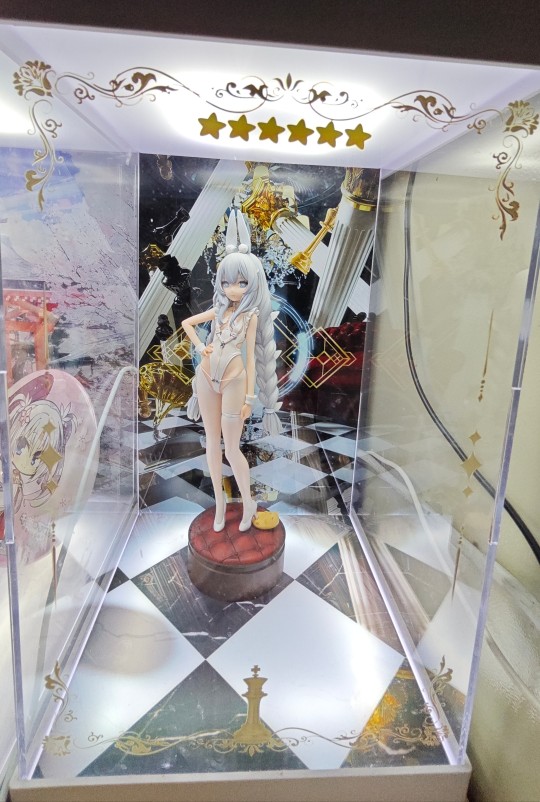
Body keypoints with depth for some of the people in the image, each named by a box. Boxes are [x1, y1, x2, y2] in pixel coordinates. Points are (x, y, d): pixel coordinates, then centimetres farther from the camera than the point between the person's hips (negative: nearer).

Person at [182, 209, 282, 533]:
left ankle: (248, 502, 19)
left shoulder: (251, 315, -3)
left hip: (234, 381, -5)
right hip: (206, 377, 5)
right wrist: (200, 347, 5)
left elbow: (251, 356, -4)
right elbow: (186, 322, 21)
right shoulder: (218, 310, 8)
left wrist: (250, 397, -7)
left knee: (232, 448, -2)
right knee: (212, 442, 10)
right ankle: (219, 500, 25)